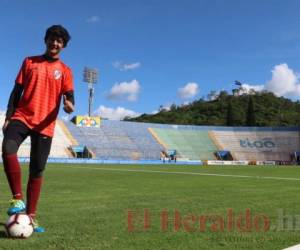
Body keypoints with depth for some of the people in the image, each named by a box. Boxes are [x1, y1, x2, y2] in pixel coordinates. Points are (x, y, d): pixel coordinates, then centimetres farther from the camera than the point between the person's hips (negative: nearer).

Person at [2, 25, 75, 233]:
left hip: (45, 125, 0)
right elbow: (17, 91, 10)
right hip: (21, 117, 0)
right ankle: (17, 198, -16)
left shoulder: (65, 71, 9)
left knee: (37, 169, 0)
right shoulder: (29, 62, 12)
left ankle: (31, 216, 10)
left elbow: (68, 96, 1)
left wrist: (69, 105, -25)